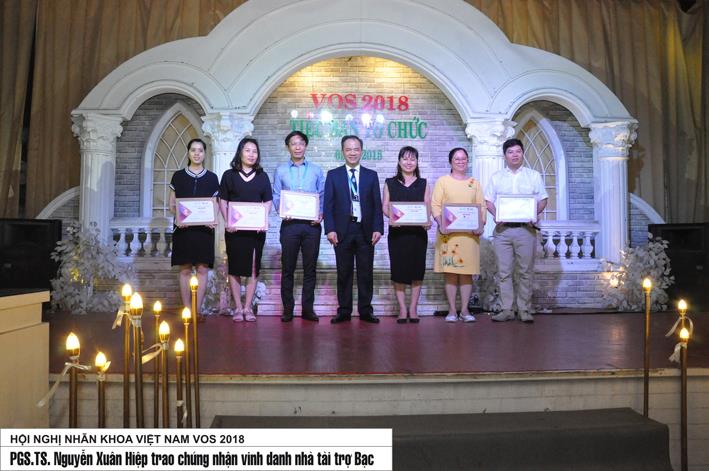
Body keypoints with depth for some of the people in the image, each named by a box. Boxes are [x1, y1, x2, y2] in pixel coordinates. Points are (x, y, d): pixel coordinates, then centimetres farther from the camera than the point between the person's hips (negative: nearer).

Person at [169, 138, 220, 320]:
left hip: (204, 229, 0)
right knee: (185, 270, 0)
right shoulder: (178, 176, 8)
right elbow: (171, 204, 9)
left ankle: (198, 310, 4)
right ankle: (186, 310, 6)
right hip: (183, 228, 0)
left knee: (202, 269, -2)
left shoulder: (212, 178, 9)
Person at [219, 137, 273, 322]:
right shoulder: (229, 175, 8)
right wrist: (227, 222, -10)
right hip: (234, 229, -1)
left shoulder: (262, 176, 13)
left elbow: (268, 202, 10)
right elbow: (223, 202, 5)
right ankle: (238, 308, 7)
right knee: (234, 267, 0)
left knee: (253, 268, 0)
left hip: (256, 229, 1)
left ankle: (248, 307, 7)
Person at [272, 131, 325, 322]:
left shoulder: (316, 170, 12)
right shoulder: (281, 170, 10)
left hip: (312, 224, 1)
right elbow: (276, 196, 8)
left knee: (310, 267, 3)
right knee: (287, 268, 2)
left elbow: (323, 196, 10)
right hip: (289, 223, 0)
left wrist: (321, 214, -7)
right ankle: (287, 308, 11)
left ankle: (307, 308, 11)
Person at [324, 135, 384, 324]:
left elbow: (377, 205, 6)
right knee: (344, 273, 4)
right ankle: (344, 311, 12)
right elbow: (328, 204, 2)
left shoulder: (371, 175, 11)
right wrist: (330, 229, -8)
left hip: (365, 231, 1)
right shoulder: (333, 175, 8)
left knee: (366, 273, 4)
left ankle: (365, 311, 13)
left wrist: (378, 228, -4)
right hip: (343, 231, -1)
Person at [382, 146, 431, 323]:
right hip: (397, 232, 0)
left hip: (418, 232, 1)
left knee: (417, 269, 1)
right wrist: (392, 217, -15)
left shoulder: (423, 184, 12)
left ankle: (413, 308, 10)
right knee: (398, 270, -2)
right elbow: (385, 206, 5)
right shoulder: (390, 183, 10)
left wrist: (427, 220, -14)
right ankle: (402, 309, 7)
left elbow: (428, 207, 6)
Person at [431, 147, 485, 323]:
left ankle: (464, 310, 8)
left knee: (467, 271, 2)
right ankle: (452, 310, 4)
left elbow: (481, 206, 11)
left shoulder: (474, 183, 16)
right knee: (450, 271, -3)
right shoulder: (442, 181, 8)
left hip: (470, 233, 2)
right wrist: (440, 224, -15)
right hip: (448, 232, -2)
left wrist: (481, 225, -5)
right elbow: (435, 205, 0)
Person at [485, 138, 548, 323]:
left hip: (526, 229, -1)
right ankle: (506, 309, 7)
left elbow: (543, 200, 8)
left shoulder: (534, 176, 10)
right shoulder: (496, 177, 13)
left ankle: (524, 310, 7)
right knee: (504, 271, 1)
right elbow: (488, 201, 10)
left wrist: (533, 214, -12)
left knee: (525, 271, 0)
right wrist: (495, 215, -10)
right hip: (502, 229, 1)